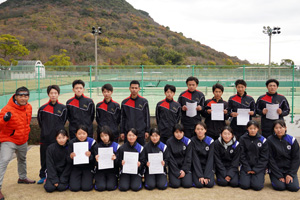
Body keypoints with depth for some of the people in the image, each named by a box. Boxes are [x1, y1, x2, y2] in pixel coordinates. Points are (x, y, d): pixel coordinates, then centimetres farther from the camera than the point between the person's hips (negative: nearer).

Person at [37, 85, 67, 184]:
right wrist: (46, 131, 10)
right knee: (44, 158, 9)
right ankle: (43, 176, 25)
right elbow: (40, 123, 12)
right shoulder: (43, 108, 1)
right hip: (45, 138, 1)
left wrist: (59, 131, 7)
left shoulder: (63, 108, 1)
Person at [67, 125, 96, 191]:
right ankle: (78, 178, 19)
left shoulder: (92, 142, -11)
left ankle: (89, 178, 17)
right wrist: (71, 157, -27)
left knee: (86, 187, -16)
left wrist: (90, 156, -30)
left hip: (88, 167, -1)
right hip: (76, 167, 1)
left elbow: (94, 159, -7)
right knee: (74, 188, -13)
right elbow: (69, 161, -3)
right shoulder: (72, 143, -7)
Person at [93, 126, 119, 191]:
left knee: (111, 187, -18)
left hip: (112, 170, 0)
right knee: (100, 187, -18)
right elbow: (94, 163, 0)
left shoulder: (116, 146, -4)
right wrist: (96, 160, -24)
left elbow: (119, 163, -2)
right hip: (100, 170, 1)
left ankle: (114, 180, 13)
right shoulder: (97, 147, -2)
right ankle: (97, 180, 14)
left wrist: (115, 159, -25)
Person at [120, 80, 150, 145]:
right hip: (128, 133, 1)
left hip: (141, 132, -1)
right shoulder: (125, 102, 4)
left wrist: (147, 131, 0)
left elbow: (147, 116, 3)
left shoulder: (144, 101, 1)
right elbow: (122, 118, 8)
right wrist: (122, 132, 5)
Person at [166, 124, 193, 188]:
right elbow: (170, 158, -7)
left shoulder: (187, 141, -2)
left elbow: (188, 158, -1)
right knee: (175, 184, -19)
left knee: (187, 184, -17)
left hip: (185, 166, 1)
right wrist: (177, 172, -12)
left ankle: (185, 175, 14)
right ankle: (172, 177, 13)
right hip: (174, 167, -1)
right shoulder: (169, 142, -5)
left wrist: (184, 170, -11)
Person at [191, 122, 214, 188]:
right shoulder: (192, 141, -9)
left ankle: (208, 178, 12)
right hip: (196, 167, -1)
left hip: (207, 166, 1)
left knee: (210, 184, -21)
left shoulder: (210, 141, -8)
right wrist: (200, 176, -19)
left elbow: (210, 159, -9)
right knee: (199, 184, -22)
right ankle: (195, 177, 10)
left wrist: (207, 176, -16)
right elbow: (195, 158, -12)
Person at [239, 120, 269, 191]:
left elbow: (264, 158, -1)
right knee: (244, 185, -16)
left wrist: (256, 170, -8)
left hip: (258, 167, 0)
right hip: (246, 166, 0)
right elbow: (242, 155, -1)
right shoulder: (243, 139, -2)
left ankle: (260, 177, 14)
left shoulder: (263, 140, -3)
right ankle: (244, 176, 15)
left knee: (257, 186, -18)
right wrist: (247, 169, -8)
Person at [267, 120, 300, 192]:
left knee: (294, 187, -17)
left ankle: (288, 177, 14)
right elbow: (270, 159, -9)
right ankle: (274, 179, 11)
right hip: (275, 169, -1)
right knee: (280, 186, -21)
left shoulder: (292, 140, -3)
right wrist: (279, 176, -13)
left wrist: (291, 174, -10)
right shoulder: (270, 140, -8)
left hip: (289, 169, 2)